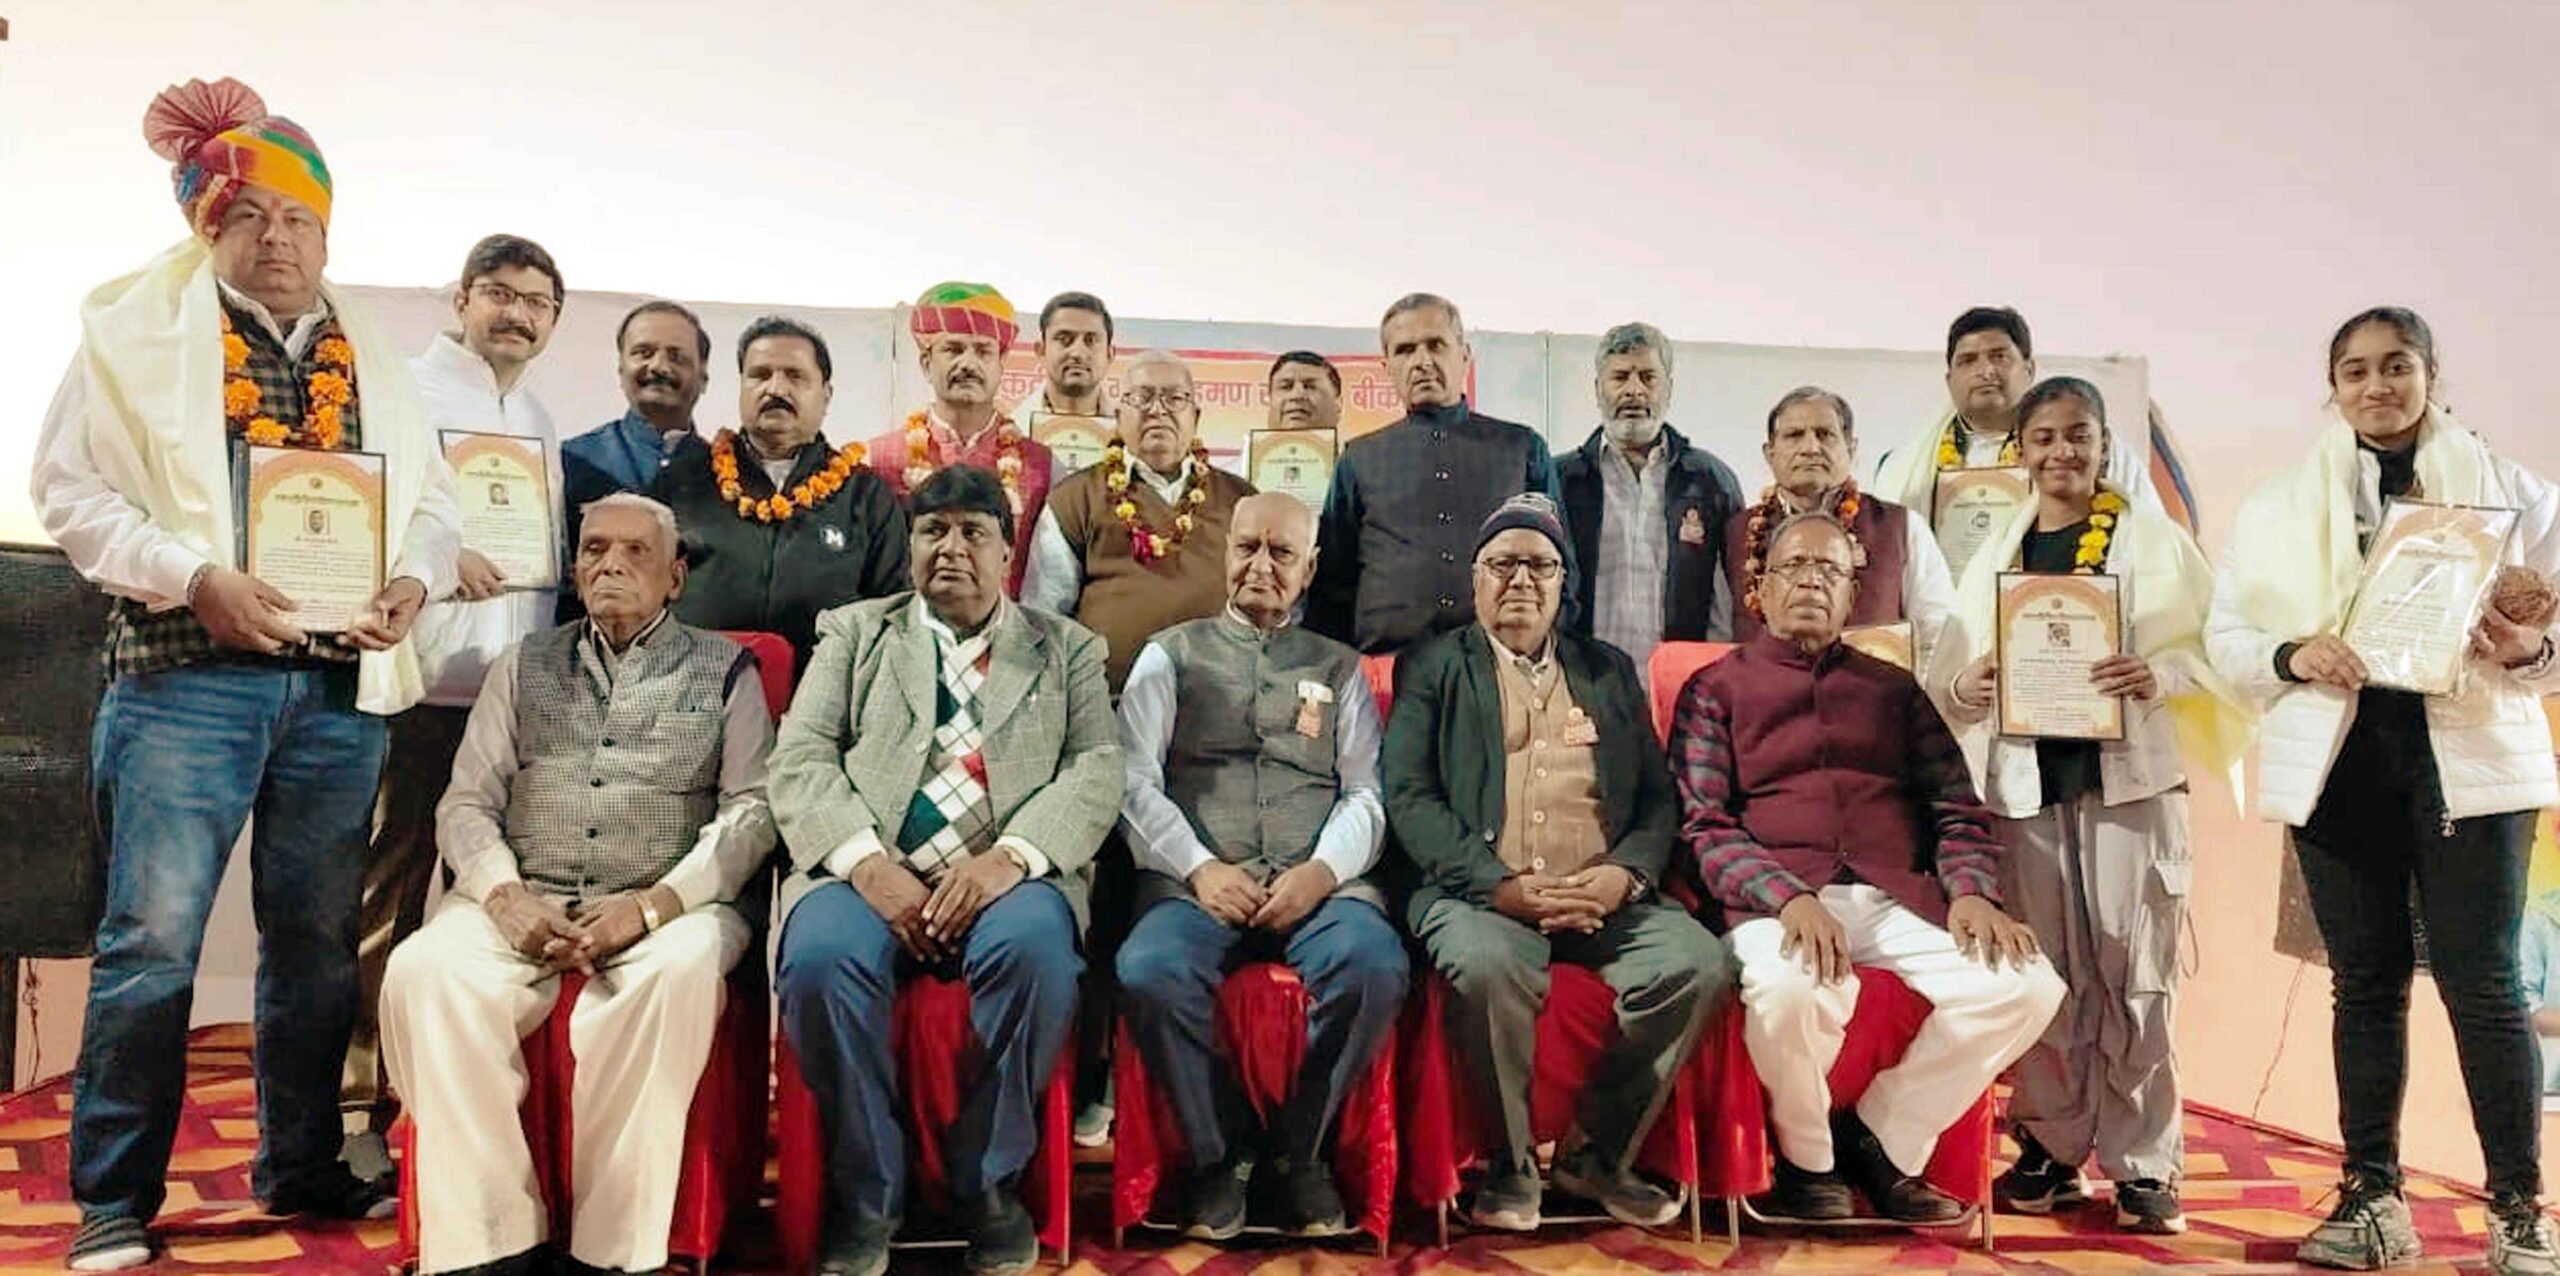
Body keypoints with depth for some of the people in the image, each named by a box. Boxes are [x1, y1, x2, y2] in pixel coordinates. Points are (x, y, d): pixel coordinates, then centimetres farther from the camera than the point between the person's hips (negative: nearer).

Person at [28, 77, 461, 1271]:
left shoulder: (373, 363, 14)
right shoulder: (136, 332, 3)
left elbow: (432, 500, 16)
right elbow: (69, 486, -2)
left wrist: (412, 579, -5)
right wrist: (195, 576, -15)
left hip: (337, 689, 4)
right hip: (190, 678, -4)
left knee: (318, 942, 10)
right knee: (153, 937, -4)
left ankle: (300, 1168, 23)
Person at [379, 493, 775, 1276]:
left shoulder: (725, 670, 13)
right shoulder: (524, 666, 21)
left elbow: (752, 809, 2)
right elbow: (467, 802, 13)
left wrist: (654, 904, -14)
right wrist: (505, 895, -8)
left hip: (668, 907, -2)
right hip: (525, 901, 3)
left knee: (677, 971, -37)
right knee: (424, 970, -29)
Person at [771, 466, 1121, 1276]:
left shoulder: (1067, 647, 18)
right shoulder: (854, 632, 20)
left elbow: (1097, 772, 4)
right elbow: (800, 760, 7)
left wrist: (1010, 856, -15)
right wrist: (868, 864, -12)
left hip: (1006, 876, 0)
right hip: (873, 873, 1)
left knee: (1034, 950, -34)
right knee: (822, 958, -32)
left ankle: (987, 1184, -10)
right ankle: (866, 1195, -9)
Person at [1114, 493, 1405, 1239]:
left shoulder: (1339, 668, 21)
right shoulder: (1171, 655, 17)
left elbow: (1366, 793, 9)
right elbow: (1135, 781, 4)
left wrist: (1322, 870, -11)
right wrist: (1199, 867, -11)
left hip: (1318, 882, 1)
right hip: (1200, 879, -1)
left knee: (1374, 963, -32)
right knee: (1151, 971, -33)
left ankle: (1299, 1149, -7)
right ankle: (1218, 1152, -7)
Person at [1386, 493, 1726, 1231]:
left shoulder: (1609, 671, 22)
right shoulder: (1431, 668, 12)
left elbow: (1657, 797, 15)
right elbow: (1408, 797, 0)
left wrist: (1625, 873, -7)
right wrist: (1498, 884, -13)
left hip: (1602, 898, 3)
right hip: (1482, 894, -3)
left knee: (1698, 963, -24)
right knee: (1487, 967, -35)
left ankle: (1599, 1153, -5)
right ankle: (1510, 1162, -12)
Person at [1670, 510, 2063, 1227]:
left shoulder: (1895, 691, 25)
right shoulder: (1716, 689, 14)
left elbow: (1957, 811, 17)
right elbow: (1703, 826, 2)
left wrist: (1971, 893, -5)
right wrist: (1789, 898, -16)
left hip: (1896, 897, 4)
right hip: (1778, 898, -4)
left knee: (2025, 985, -22)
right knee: (1790, 991, -37)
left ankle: (1884, 1142, -1)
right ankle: (1807, 1160, -5)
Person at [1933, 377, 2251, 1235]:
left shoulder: (2155, 539, 6)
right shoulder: (1995, 555, 14)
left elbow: (2217, 643, 0)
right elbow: (1955, 674, 12)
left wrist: (2160, 673, -19)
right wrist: (1964, 690, -10)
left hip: (2131, 775, -2)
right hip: (2026, 780, 3)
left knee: (2134, 974, -2)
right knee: (2042, 974, 5)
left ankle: (2144, 1165, 6)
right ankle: (2052, 1150, 16)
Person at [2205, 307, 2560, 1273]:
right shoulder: (2279, 505, 8)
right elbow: (2224, 633, 5)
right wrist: (2288, 656, -14)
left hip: (2468, 757, -1)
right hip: (2339, 758, 2)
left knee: (2481, 981, -4)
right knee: (2365, 982, 7)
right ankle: (2373, 1197, 16)